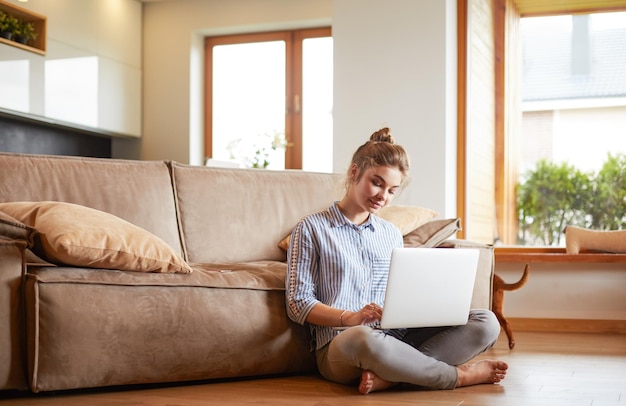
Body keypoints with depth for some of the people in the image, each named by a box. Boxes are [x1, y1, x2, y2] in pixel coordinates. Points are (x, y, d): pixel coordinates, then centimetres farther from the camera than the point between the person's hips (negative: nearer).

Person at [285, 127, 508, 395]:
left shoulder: (392, 234, 22)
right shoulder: (312, 229, 4)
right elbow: (298, 303, -2)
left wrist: (418, 309, -3)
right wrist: (350, 318, -18)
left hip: (395, 338, 6)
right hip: (340, 345, -6)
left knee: (486, 322, -14)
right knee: (364, 338, -43)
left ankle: (389, 376, -29)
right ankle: (458, 375, -19)